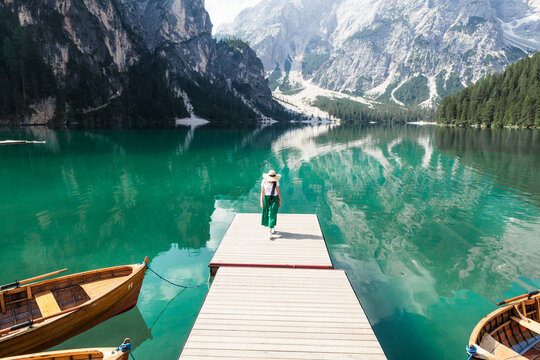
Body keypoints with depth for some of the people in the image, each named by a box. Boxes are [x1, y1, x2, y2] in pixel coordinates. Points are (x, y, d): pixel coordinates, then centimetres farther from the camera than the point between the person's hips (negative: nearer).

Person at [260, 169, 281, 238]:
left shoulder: (276, 181, -9)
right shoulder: (264, 181, -9)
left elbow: (278, 191, -2)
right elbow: (262, 192, -6)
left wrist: (280, 200, 1)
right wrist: (261, 201, -7)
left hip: (274, 199, -1)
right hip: (266, 199, 2)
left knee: (272, 214, -7)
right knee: (266, 214, 10)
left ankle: (269, 232, -5)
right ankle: (272, 228, 34)